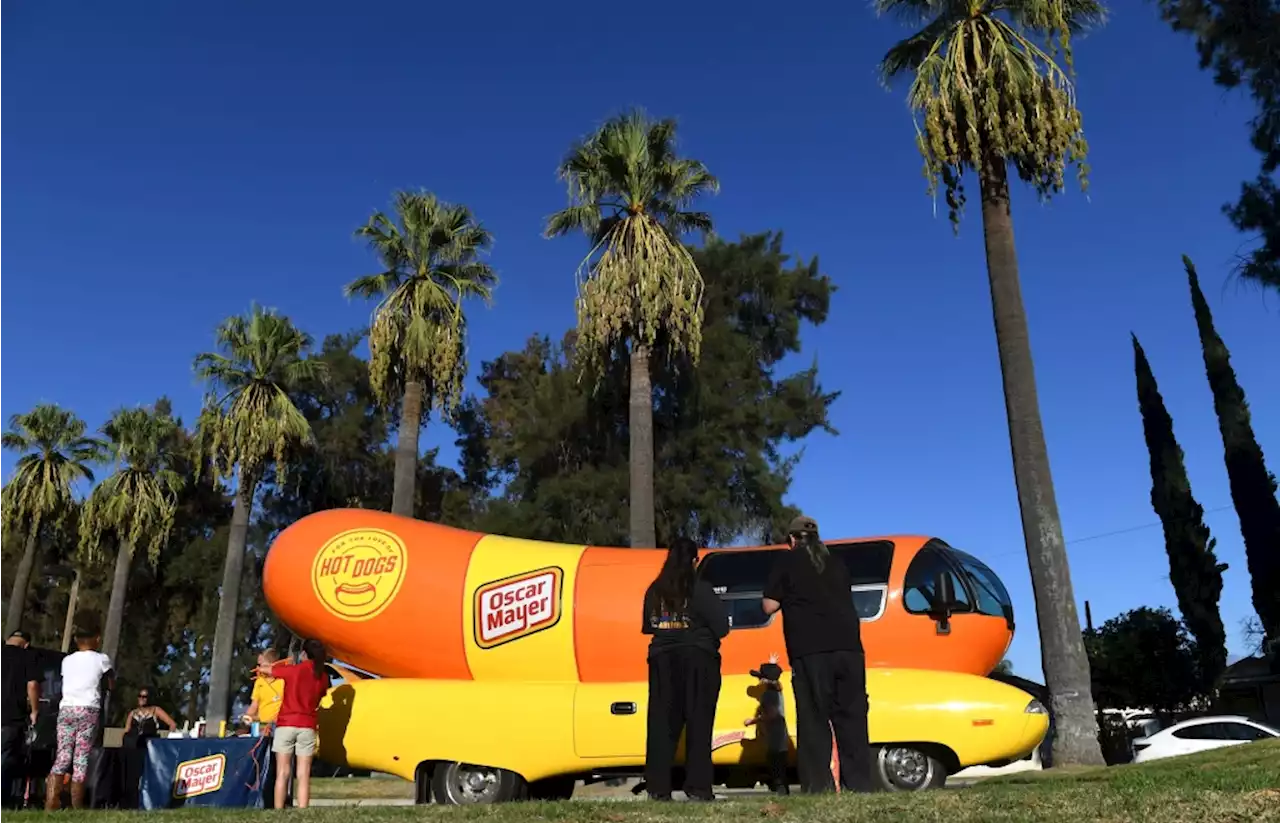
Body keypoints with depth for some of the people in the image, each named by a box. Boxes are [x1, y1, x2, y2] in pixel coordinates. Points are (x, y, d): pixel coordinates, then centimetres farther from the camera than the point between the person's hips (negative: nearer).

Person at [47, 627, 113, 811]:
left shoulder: (66, 660, 15)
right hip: (88, 711, -3)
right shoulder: (101, 659, 6)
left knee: (62, 756, 1)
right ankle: (76, 807, -2)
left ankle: (50, 806, -11)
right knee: (81, 759, -1)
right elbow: (111, 685, 15)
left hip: (66, 709, 3)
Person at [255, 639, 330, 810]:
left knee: (282, 773, 1)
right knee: (304, 775, 0)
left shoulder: (293, 669, -2)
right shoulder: (323, 677, 7)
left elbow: (262, 669, 9)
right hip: (307, 727, 2)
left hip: (286, 724, -2)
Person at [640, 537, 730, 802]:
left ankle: (658, 787, 6)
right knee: (698, 723, 1)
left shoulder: (655, 590, 5)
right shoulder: (700, 589, -9)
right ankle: (697, 787, 0)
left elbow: (648, 626, 15)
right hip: (697, 661, -4)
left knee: (662, 723, 6)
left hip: (662, 660, 4)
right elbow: (721, 626, -9)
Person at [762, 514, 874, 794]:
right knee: (852, 716, 8)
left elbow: (769, 606, 4)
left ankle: (817, 787, -5)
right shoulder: (836, 563, 20)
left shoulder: (788, 561, 6)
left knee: (814, 720, -1)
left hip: (810, 650, -4)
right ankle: (859, 784, 7)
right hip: (848, 646, 4)